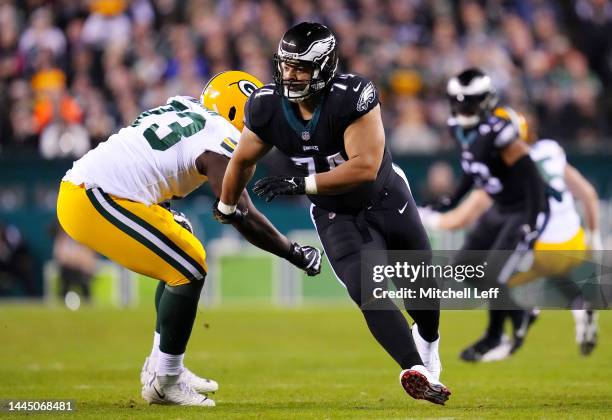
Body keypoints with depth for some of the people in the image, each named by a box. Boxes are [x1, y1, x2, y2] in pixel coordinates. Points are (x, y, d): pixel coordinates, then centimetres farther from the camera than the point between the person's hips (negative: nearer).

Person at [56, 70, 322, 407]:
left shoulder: (184, 107, 17)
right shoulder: (221, 142, -7)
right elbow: (243, 217, -9)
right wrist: (294, 253, 1)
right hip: (97, 201, -9)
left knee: (182, 258, 19)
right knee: (189, 270, -3)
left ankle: (162, 367, 24)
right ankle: (164, 382, 2)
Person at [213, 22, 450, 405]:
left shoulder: (352, 97, -32)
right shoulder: (268, 107, -18)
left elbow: (365, 167, -37)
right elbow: (243, 160, 2)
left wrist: (301, 184, -38)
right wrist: (226, 209, 17)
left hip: (387, 200, -1)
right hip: (337, 216, 1)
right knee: (370, 295, -21)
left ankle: (427, 341, 49)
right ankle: (416, 371, -23)